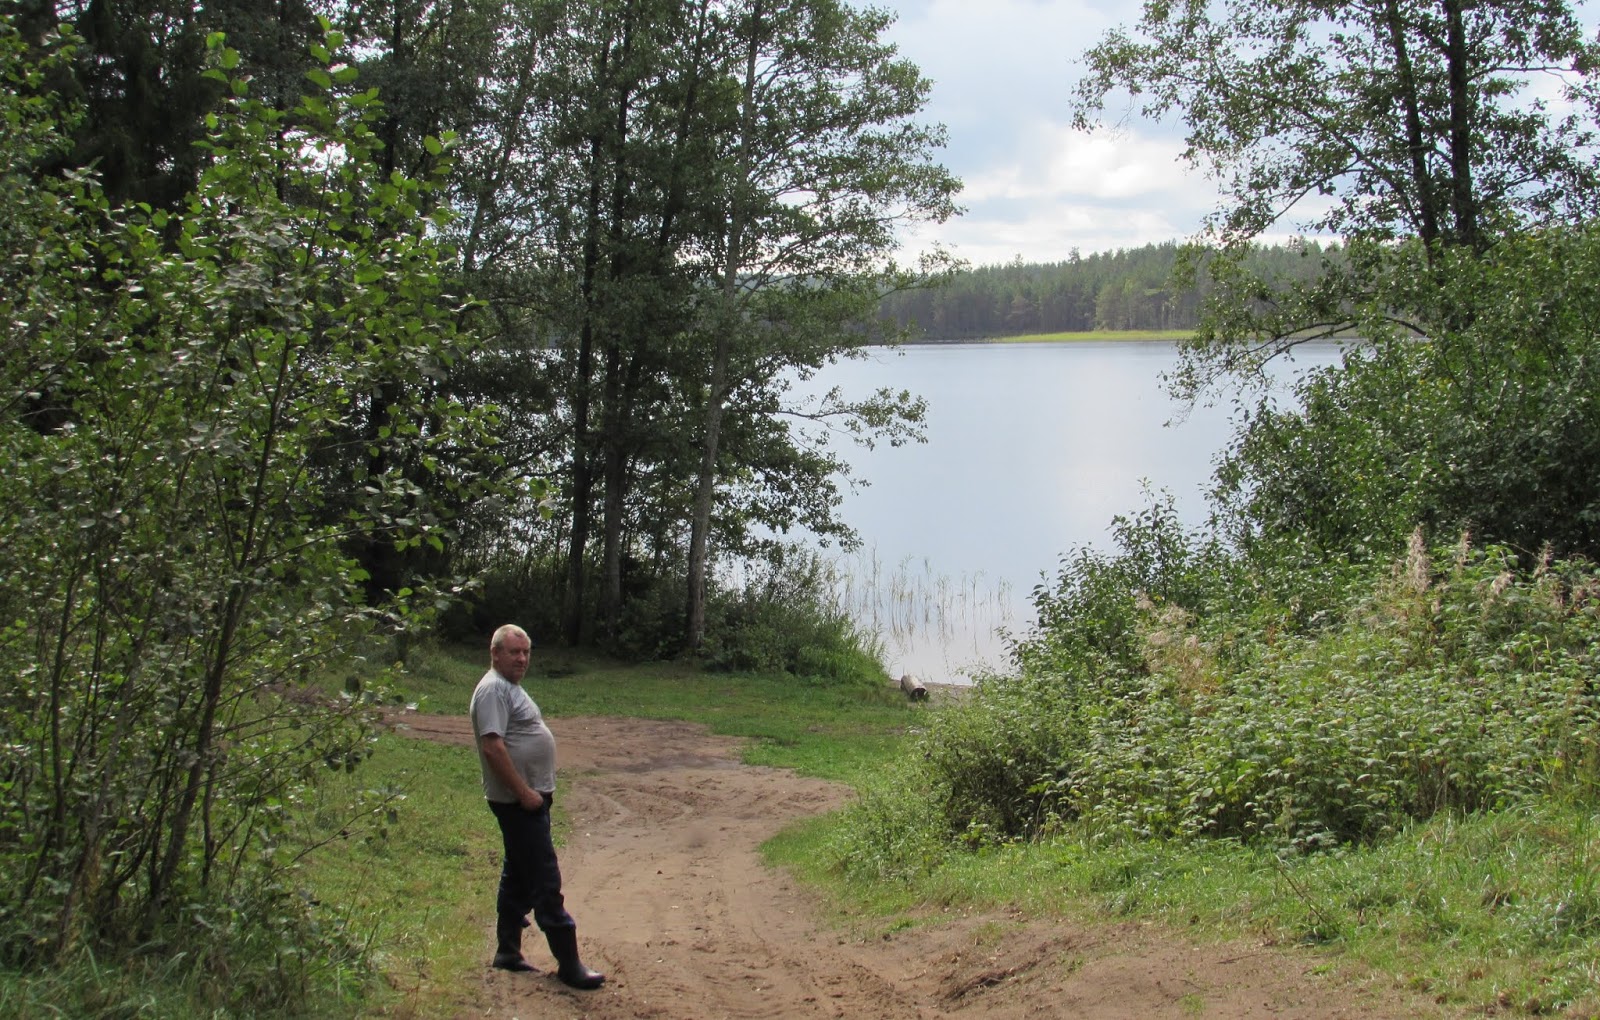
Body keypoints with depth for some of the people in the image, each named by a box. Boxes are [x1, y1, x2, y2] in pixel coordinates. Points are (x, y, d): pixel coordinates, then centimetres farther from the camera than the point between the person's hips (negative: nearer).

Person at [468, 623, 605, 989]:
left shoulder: (510, 687, 17)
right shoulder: (493, 689, -16)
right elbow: (493, 746, -25)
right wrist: (524, 792, -24)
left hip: (529, 798, 11)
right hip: (517, 801, -11)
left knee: (518, 876, 16)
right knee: (546, 881, -9)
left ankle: (508, 951, 25)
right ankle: (568, 963, -6)